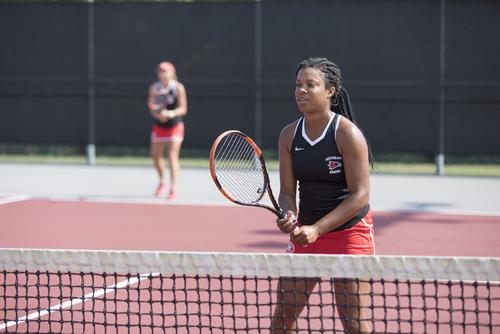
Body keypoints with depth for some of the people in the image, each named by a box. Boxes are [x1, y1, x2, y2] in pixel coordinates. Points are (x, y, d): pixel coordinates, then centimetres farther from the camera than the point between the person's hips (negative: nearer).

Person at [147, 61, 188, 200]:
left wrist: (170, 114, -28)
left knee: (172, 156, -12)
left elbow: (183, 109, -11)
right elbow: (151, 108, -1)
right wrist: (158, 115, -22)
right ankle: (162, 183, 35)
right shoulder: (154, 88, 0)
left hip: (175, 125, -4)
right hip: (159, 125, 4)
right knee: (155, 156, 11)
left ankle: (173, 189, -11)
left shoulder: (178, 88, -10)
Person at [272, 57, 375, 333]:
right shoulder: (289, 135, 1)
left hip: (349, 231, -5)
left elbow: (360, 195, -18)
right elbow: (287, 191, 2)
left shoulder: (348, 134, -15)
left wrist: (317, 230, -23)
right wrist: (288, 217, -21)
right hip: (305, 232, 5)